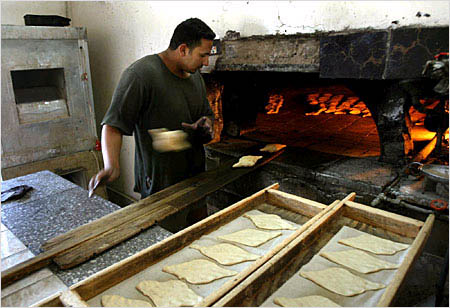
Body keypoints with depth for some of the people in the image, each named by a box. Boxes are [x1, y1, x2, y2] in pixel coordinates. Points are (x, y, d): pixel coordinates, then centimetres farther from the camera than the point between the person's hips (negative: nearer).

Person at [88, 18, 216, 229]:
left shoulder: (194, 74, 10)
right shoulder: (141, 74, -17)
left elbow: (207, 114, 20)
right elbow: (113, 125, -20)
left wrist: (206, 124, -3)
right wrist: (111, 166, -34)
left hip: (196, 178, 8)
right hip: (160, 185, -7)